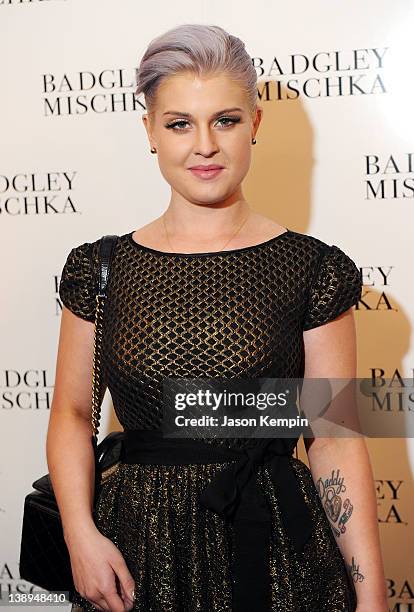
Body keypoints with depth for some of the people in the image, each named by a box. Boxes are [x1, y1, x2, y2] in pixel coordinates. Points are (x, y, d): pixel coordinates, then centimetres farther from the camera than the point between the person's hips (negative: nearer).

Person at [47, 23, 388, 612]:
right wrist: (82, 535, -10)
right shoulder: (100, 270, -1)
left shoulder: (314, 270, -6)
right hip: (140, 551, 2)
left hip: (275, 552, -1)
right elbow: (72, 412, 4)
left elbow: (334, 437, -5)